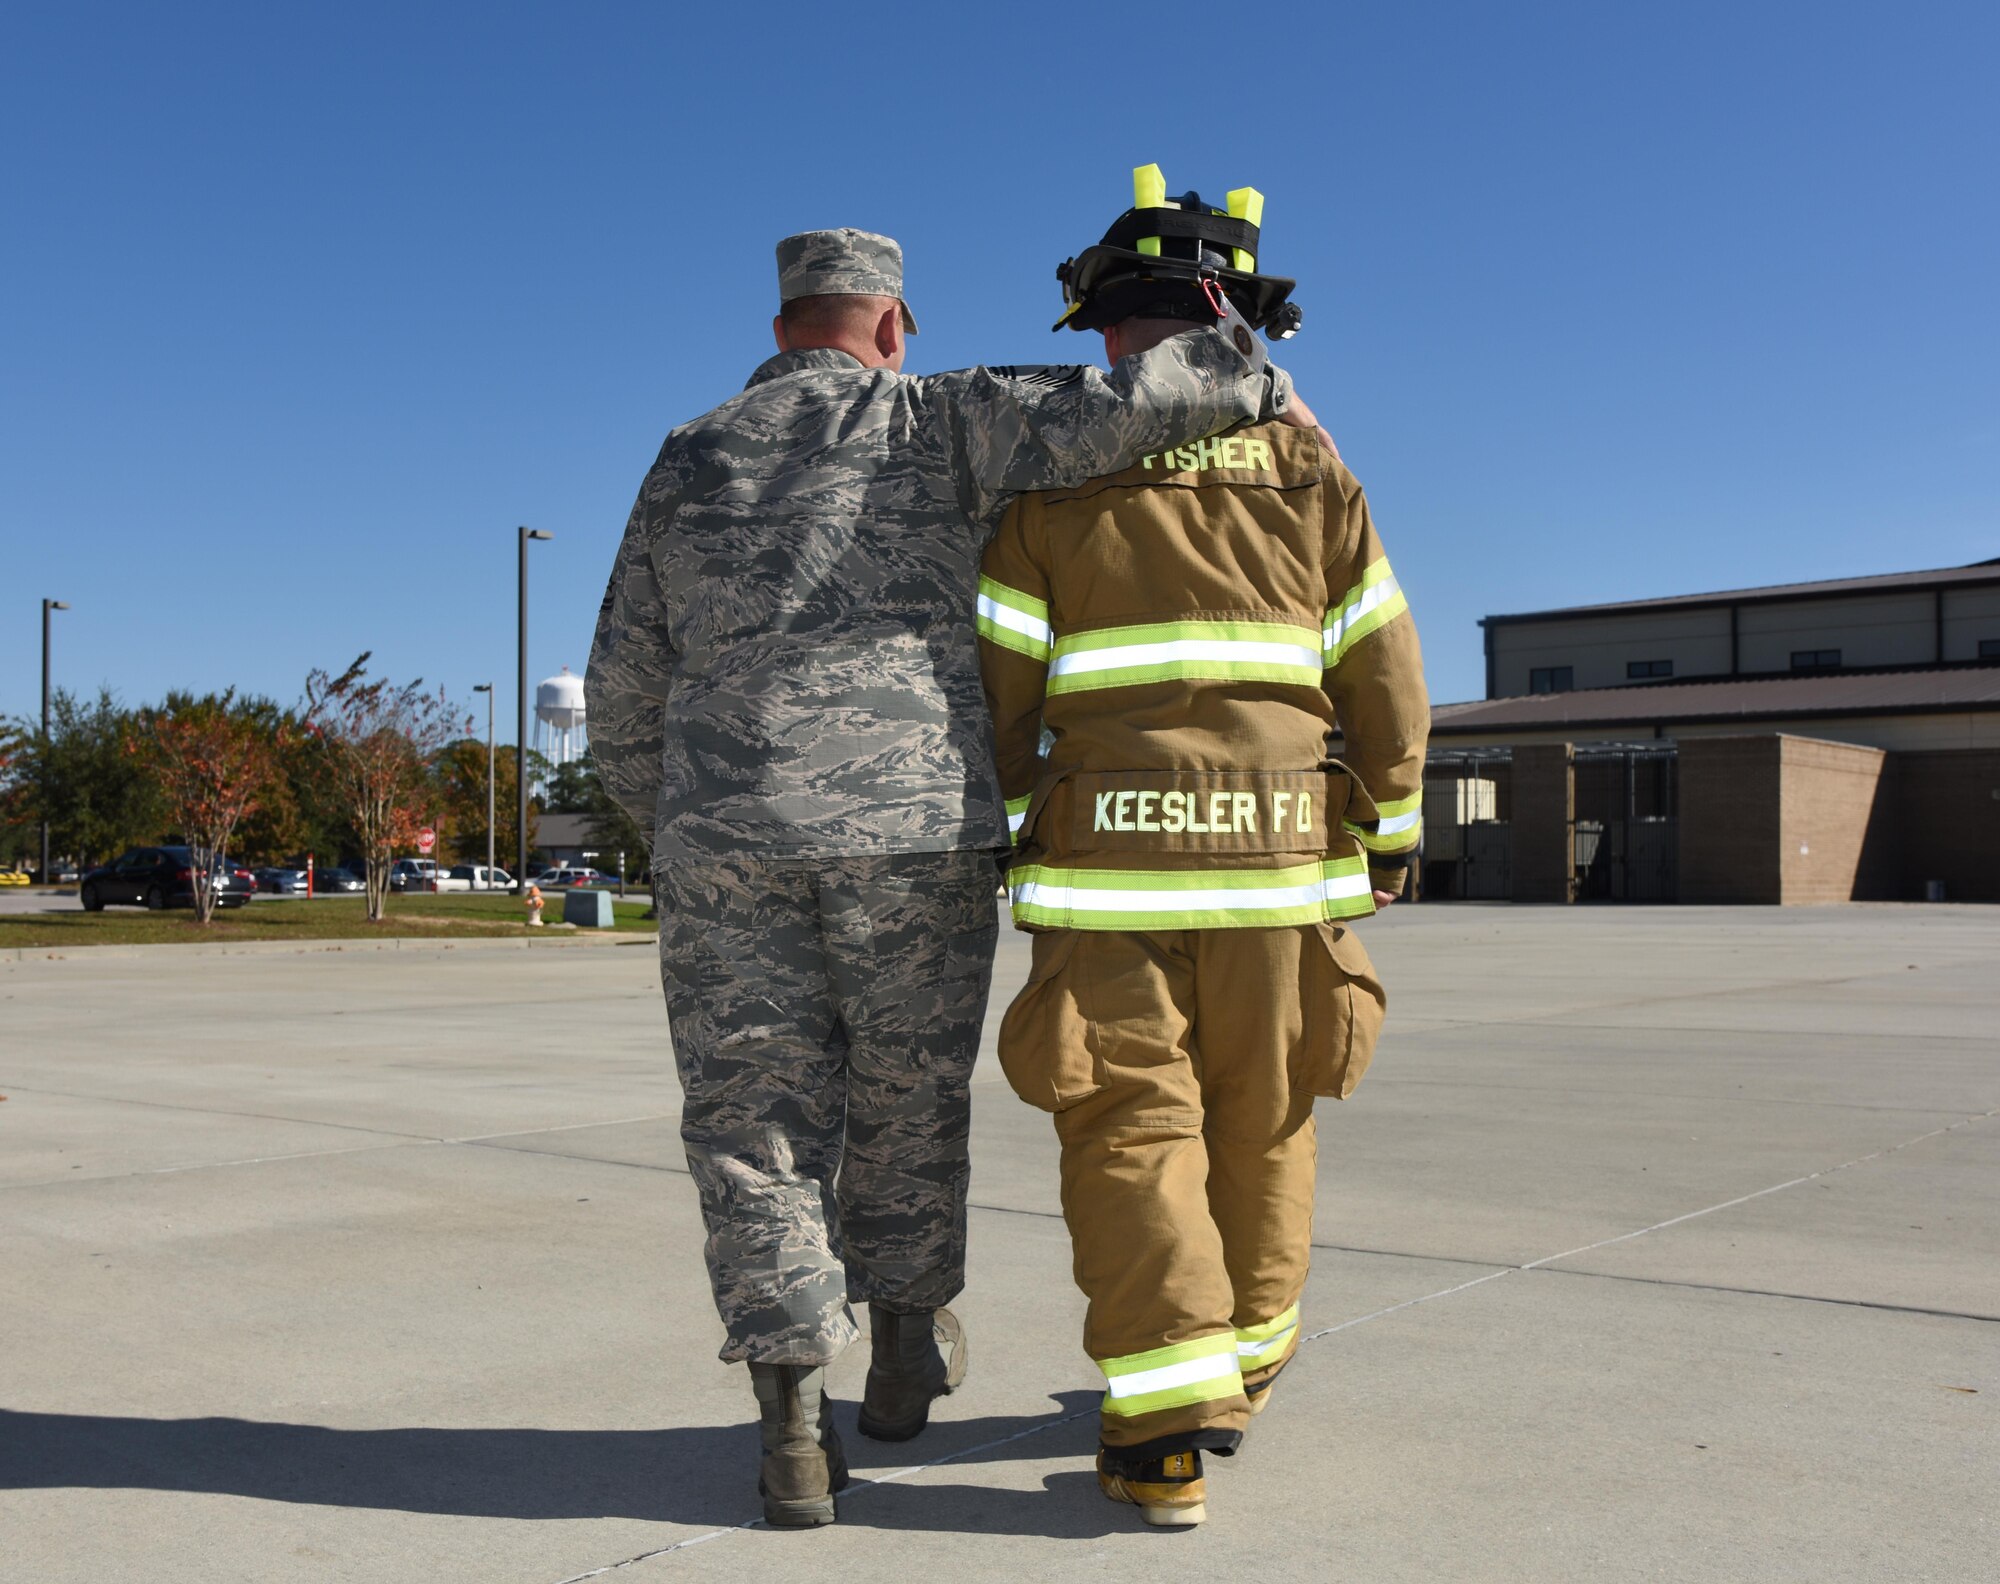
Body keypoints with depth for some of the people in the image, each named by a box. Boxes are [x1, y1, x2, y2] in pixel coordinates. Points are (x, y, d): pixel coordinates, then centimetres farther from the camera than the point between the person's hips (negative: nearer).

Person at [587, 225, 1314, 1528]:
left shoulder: (690, 462, 16)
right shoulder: (936, 423, 7)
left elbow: (627, 686, 17)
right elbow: (1122, 405, -6)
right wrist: (1260, 383, 13)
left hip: (727, 835, 2)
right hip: (913, 824, -2)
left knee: (757, 1119, 8)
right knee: (906, 1093, 17)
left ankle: (794, 1430, 6)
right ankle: (906, 1348, 33)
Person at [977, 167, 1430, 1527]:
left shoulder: (1050, 483, -1)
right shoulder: (1311, 473, 4)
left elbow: (999, 694, -3)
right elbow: (1387, 687, 4)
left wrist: (993, 849, 7)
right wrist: (1388, 835, 14)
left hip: (1110, 865, -2)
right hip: (1277, 863, 2)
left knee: (1132, 1129, 3)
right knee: (1262, 1119, 17)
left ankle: (1169, 1424, -3)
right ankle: (1247, 1351, 32)